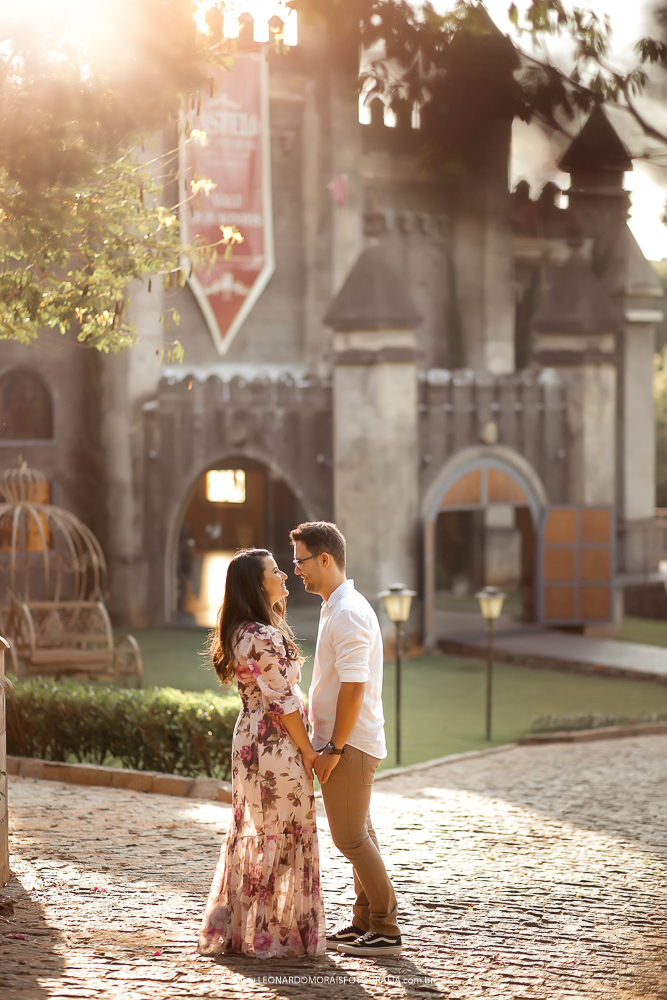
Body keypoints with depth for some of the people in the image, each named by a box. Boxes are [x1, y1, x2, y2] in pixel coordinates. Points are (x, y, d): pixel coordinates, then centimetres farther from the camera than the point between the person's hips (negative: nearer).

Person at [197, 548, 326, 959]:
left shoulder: (245, 632, 13)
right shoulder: (265, 638, -19)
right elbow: (282, 701, -18)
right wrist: (307, 751, -11)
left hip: (251, 738, 10)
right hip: (277, 744, -10)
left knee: (251, 832, 14)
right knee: (281, 833, -2)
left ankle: (234, 926, 21)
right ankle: (271, 931, 5)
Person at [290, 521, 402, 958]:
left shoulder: (348, 614, -18)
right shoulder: (339, 608, 14)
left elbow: (353, 688, -23)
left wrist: (334, 749, -20)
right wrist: (326, 741, 20)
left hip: (349, 743, -10)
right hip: (344, 741, 10)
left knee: (351, 837, -6)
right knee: (359, 835, 14)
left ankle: (386, 930, 0)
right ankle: (365, 923, 21)